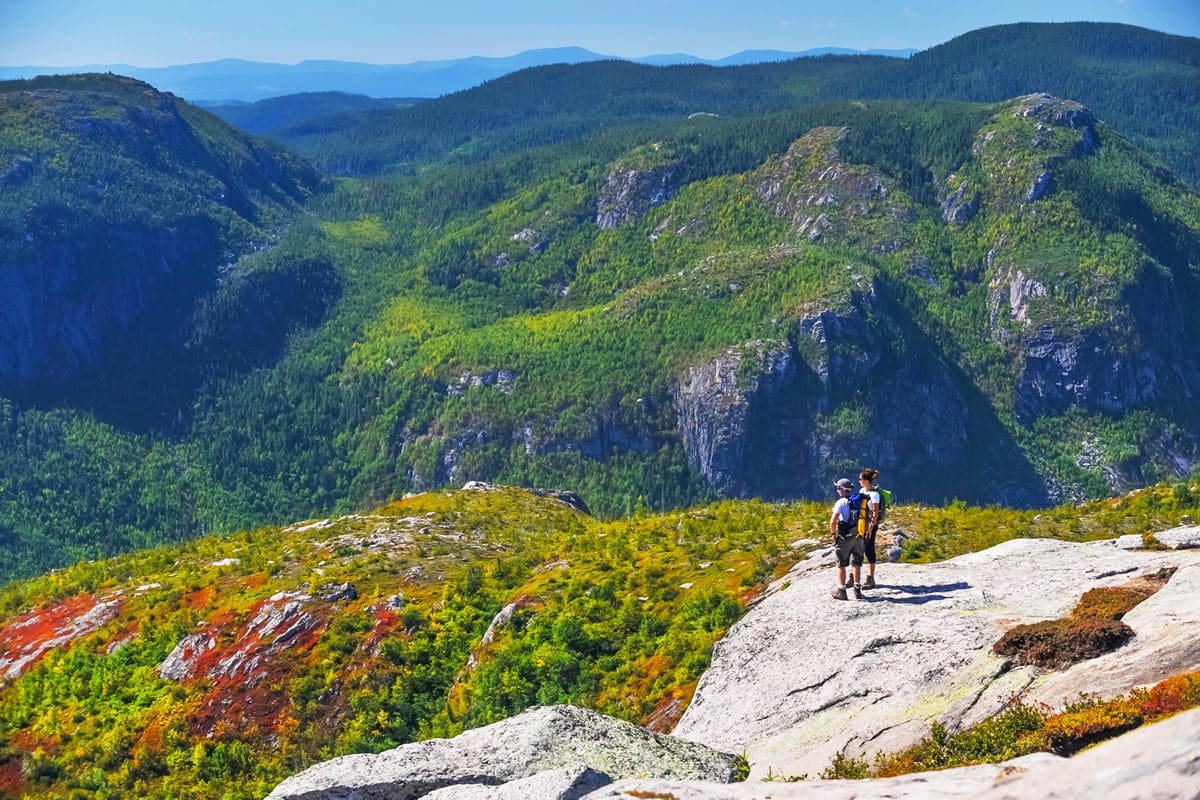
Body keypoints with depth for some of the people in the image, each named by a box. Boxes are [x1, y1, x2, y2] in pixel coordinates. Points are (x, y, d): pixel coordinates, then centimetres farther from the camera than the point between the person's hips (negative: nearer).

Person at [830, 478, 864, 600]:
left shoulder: (841, 502, -12)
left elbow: (833, 521, -18)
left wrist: (833, 533, -4)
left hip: (845, 537, -5)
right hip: (858, 537, 5)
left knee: (841, 564, 6)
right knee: (856, 564, 13)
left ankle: (841, 591, 8)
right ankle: (857, 589, 13)